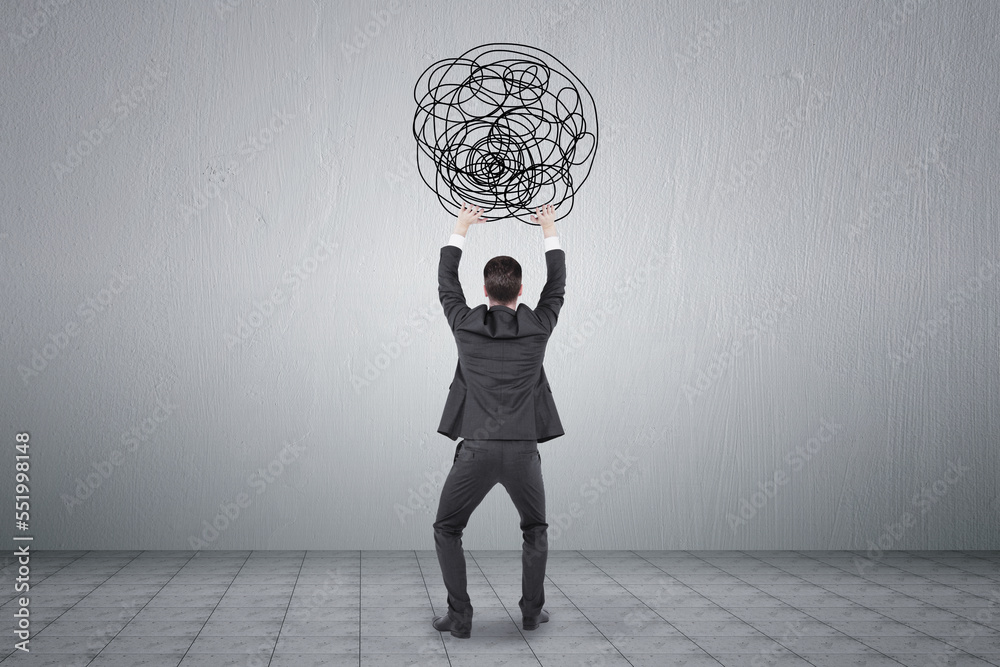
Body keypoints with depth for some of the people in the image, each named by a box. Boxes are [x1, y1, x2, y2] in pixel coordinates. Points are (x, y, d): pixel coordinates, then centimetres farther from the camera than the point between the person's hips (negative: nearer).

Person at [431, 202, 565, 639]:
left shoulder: (466, 325, -1)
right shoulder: (538, 328, 0)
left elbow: (446, 284, 18)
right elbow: (556, 286, 18)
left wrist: (460, 230, 29)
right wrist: (549, 233, 29)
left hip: (476, 450, -1)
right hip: (523, 450, 1)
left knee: (447, 529, 15)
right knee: (535, 530, 24)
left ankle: (459, 617, 10)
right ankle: (532, 611, 25)